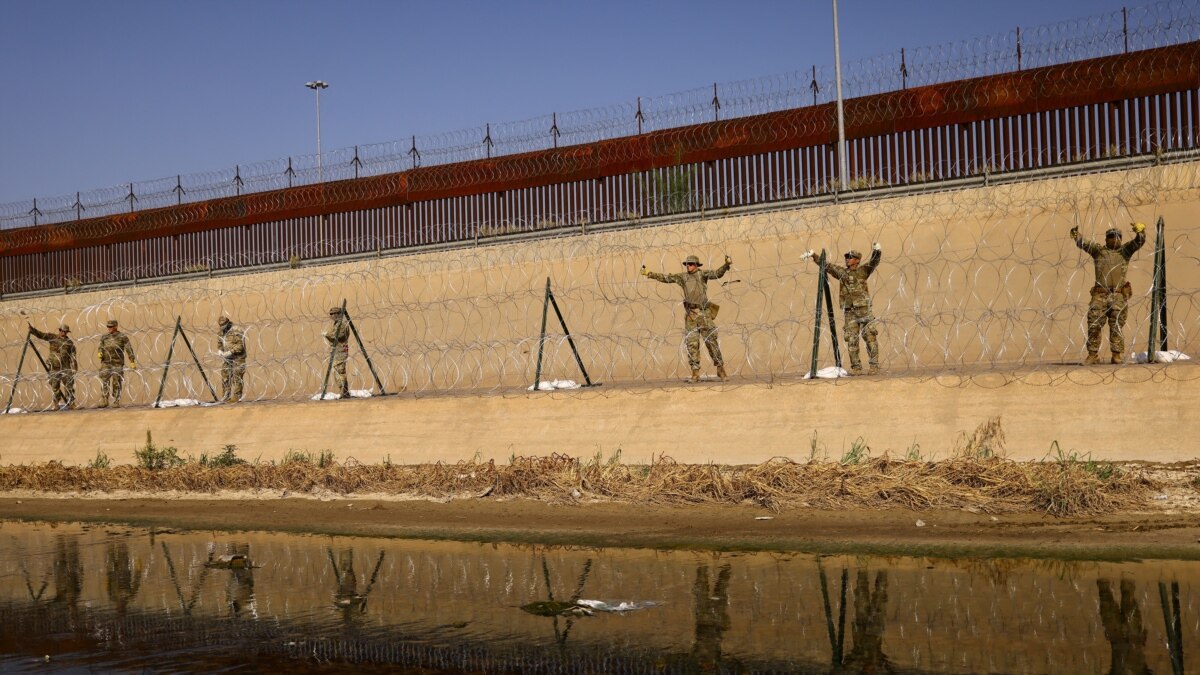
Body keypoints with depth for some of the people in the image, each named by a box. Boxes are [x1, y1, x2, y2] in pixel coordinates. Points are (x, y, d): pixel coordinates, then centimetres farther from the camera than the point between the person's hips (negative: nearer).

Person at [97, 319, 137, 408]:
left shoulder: (122, 337, -1)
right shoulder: (104, 338, 11)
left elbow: (129, 350, -5)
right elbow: (101, 349, 12)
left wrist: (132, 361, -13)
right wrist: (99, 353, -13)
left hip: (118, 363, -3)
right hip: (106, 363, 3)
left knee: (116, 383, -1)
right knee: (104, 382, -5)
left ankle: (116, 402, 4)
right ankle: (104, 401, 1)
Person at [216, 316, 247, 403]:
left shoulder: (237, 332, -14)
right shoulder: (221, 333, 10)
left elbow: (240, 346, -19)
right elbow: (219, 344, 21)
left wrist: (230, 352, -24)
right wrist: (220, 351, 0)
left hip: (238, 358, -8)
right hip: (228, 359, 8)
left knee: (236, 378, -8)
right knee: (225, 377, 8)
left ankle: (235, 397, -7)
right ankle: (225, 397, 15)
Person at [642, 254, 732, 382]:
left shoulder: (703, 274, 2)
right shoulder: (682, 277, 11)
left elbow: (717, 273, -10)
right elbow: (665, 278, 15)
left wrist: (726, 265, -27)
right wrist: (650, 274, 12)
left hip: (704, 313, -3)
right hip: (690, 315, 3)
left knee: (711, 341, 0)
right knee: (692, 343, -1)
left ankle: (720, 368, 9)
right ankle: (695, 372, 2)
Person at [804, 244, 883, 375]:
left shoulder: (863, 271, 5)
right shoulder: (841, 272, 13)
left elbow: (874, 262, -10)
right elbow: (826, 265, 18)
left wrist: (877, 251, -30)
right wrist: (813, 255, 15)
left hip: (864, 310, -3)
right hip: (850, 312, 3)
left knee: (870, 338, -6)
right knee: (851, 340, -1)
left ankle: (874, 365, -3)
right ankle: (856, 367, 3)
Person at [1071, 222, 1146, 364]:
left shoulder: (1125, 251, 16)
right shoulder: (1098, 250, 17)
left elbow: (1138, 242, 3)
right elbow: (1083, 243, 6)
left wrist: (1140, 231, -18)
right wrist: (1076, 234, -14)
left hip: (1119, 295, -1)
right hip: (1100, 295, 1)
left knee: (1117, 326, 1)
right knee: (1093, 325, -2)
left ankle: (1117, 355, 5)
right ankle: (1093, 355, 5)